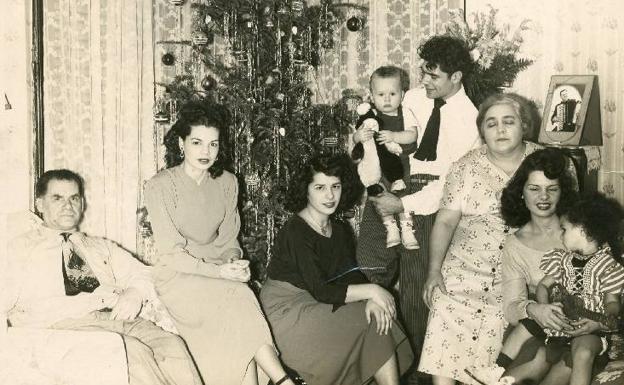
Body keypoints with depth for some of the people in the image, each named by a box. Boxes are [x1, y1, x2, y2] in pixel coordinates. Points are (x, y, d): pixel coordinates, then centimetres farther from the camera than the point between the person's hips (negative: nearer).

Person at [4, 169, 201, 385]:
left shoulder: (101, 247, 30)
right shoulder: (21, 247, 15)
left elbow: (140, 275, 20)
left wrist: (134, 293, -6)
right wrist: (103, 297, -9)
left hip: (119, 317, 4)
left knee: (172, 344, -27)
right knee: (133, 351, -34)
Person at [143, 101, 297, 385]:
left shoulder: (227, 183, 8)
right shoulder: (159, 186, -7)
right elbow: (171, 253, -10)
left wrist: (235, 264, -10)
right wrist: (217, 271, -20)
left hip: (218, 274, 4)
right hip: (177, 277, -4)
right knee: (238, 298, -31)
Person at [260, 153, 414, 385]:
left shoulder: (341, 229, 9)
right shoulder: (295, 231, -18)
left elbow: (352, 275, 3)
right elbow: (321, 292, -23)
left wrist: (371, 300, -17)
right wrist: (371, 291, -20)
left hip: (317, 306, 7)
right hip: (287, 311, -7)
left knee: (378, 317, -11)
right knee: (370, 323, -16)